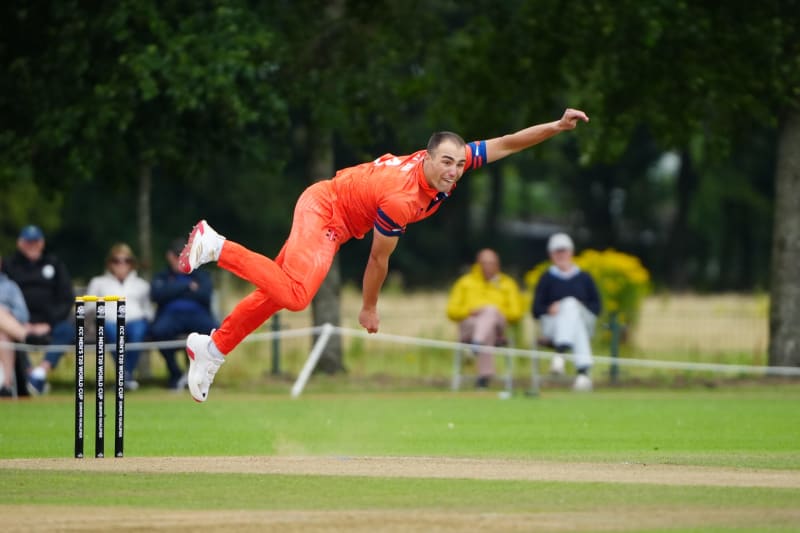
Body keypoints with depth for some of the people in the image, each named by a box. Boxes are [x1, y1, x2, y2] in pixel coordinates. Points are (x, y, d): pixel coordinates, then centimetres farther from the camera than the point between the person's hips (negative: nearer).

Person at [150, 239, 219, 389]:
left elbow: (205, 294, 0)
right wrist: (188, 287, 0)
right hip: (171, 314, 0)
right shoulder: (162, 277, 23)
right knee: (157, 330, -37)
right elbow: (157, 295, -1)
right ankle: (175, 375, -20)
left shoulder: (201, 275, 23)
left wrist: (176, 291, 0)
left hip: (197, 315, 0)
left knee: (215, 329, -35)